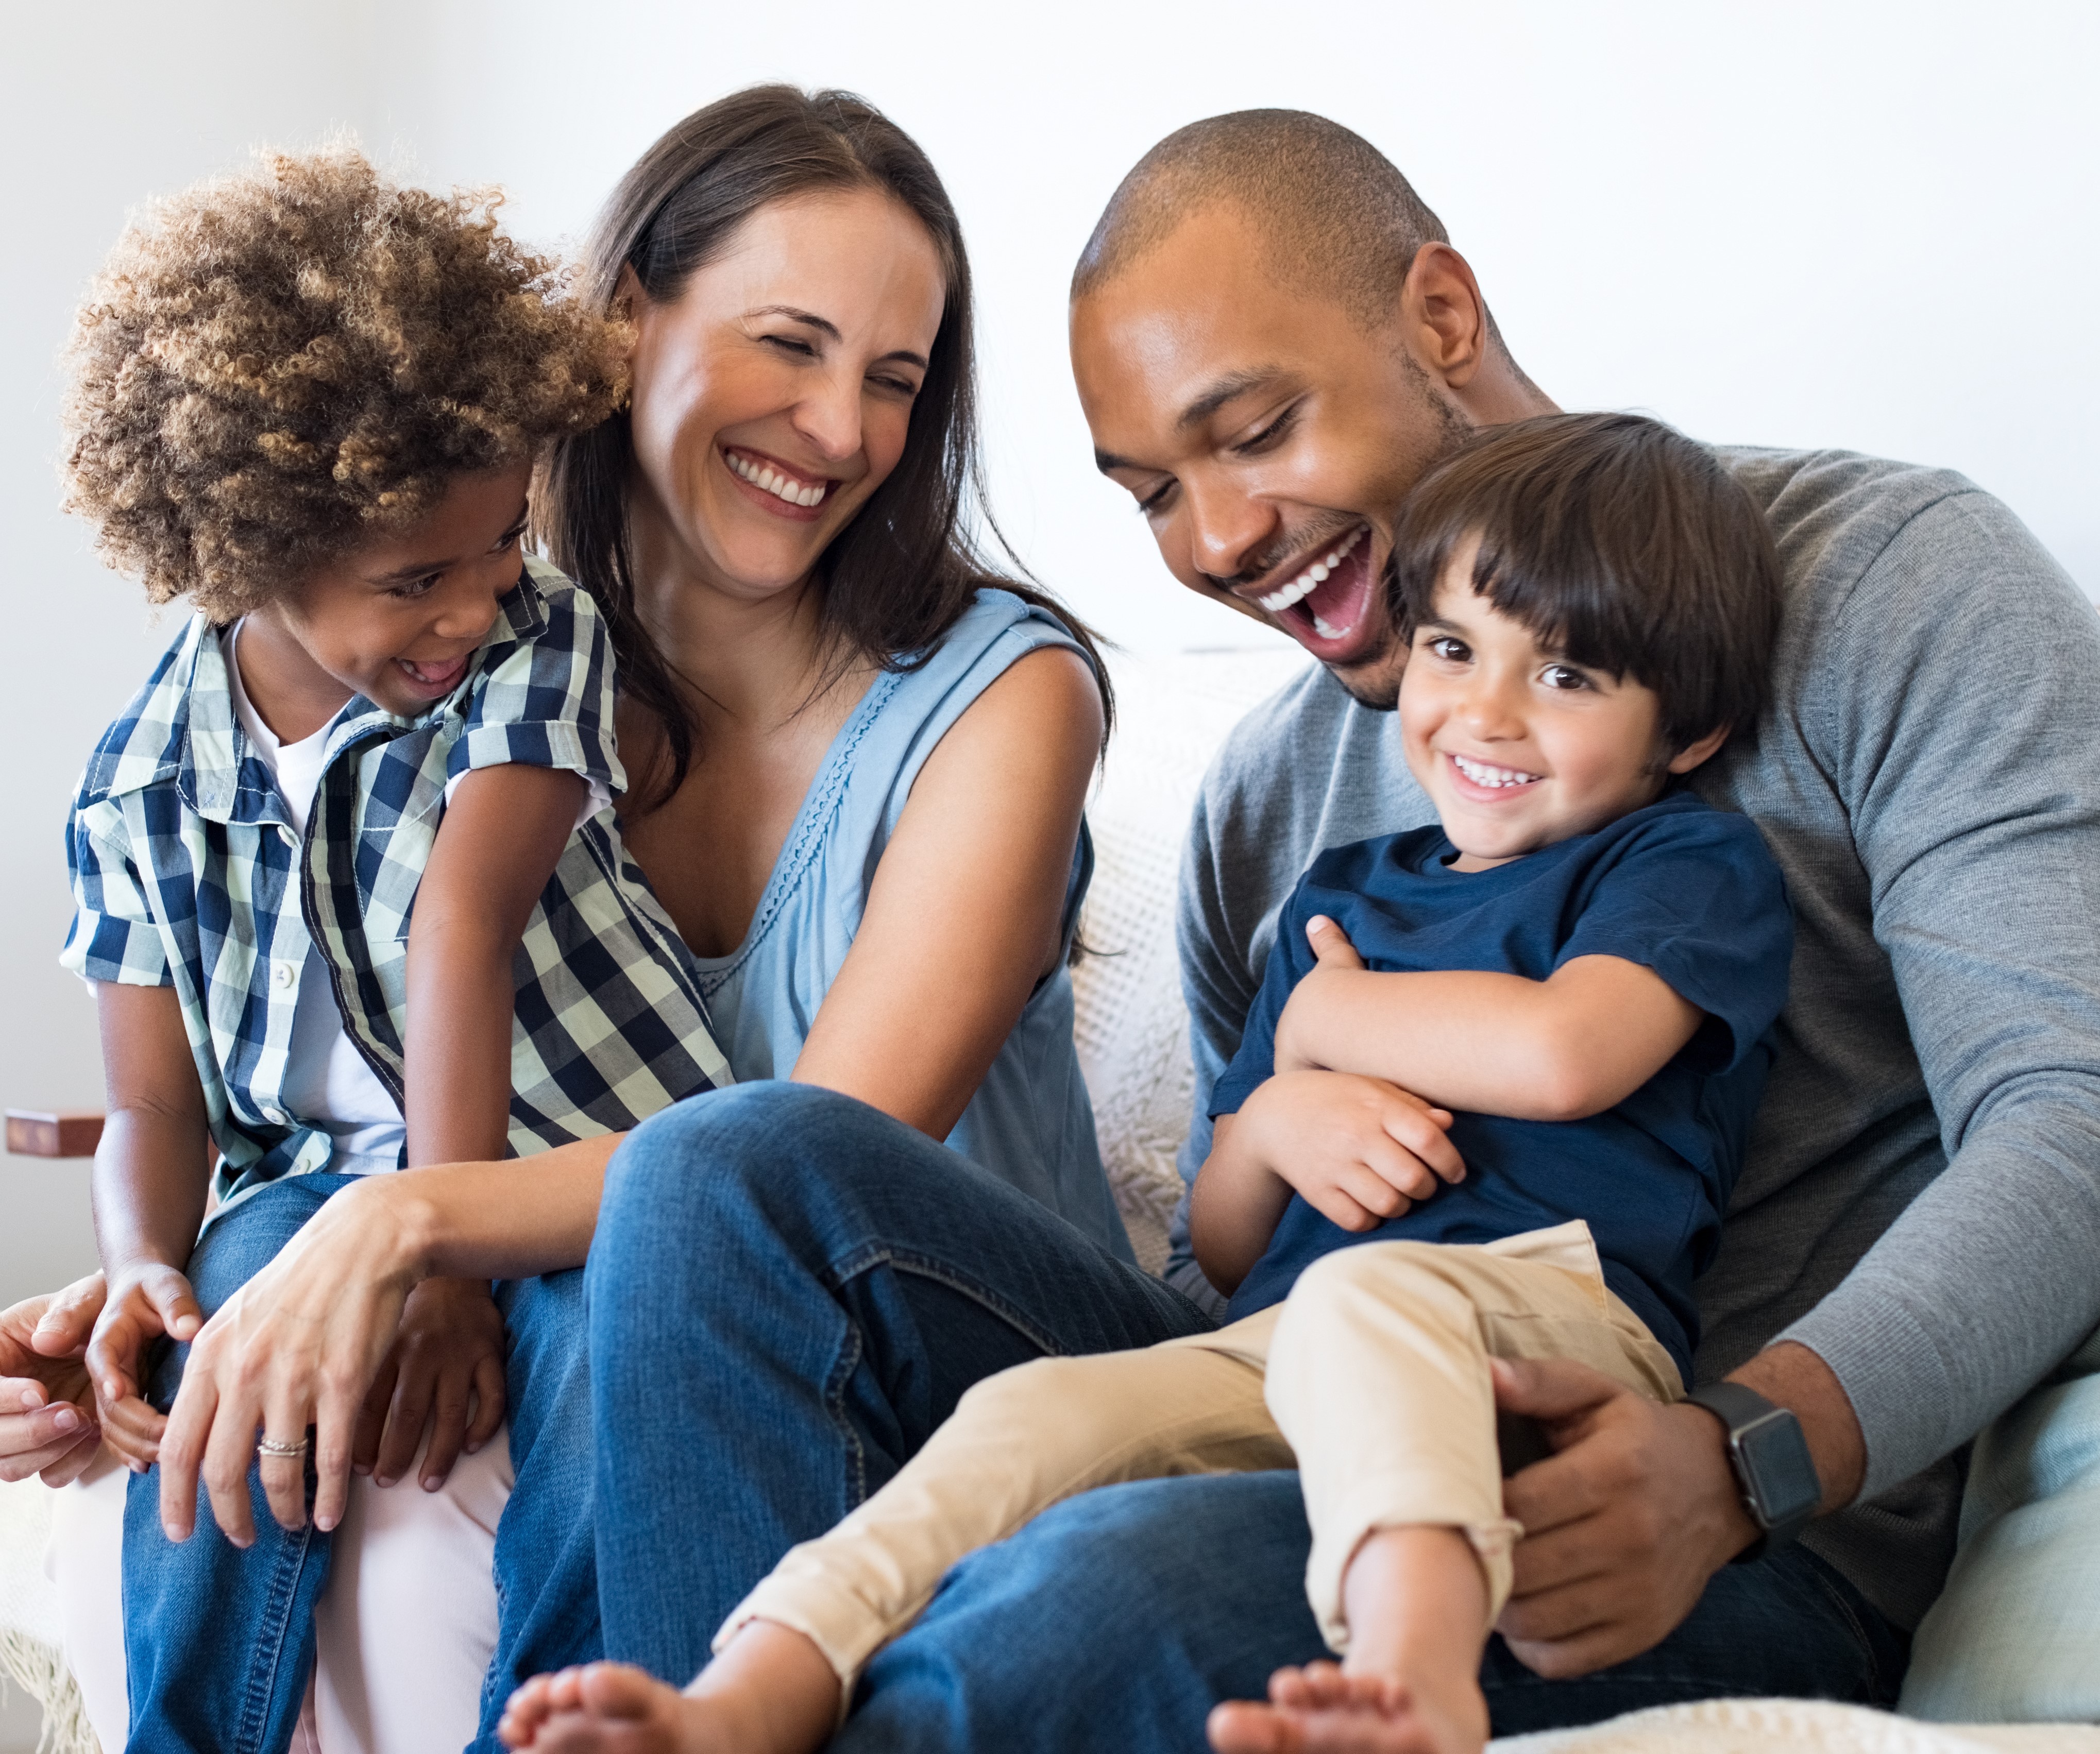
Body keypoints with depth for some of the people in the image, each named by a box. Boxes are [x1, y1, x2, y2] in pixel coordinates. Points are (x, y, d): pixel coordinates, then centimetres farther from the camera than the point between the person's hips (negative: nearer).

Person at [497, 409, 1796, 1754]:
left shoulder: (1694, 864, 12)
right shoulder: (1343, 893, 27)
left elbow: (1560, 1052, -13)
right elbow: (1223, 1248, 27)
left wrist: (1323, 1017, 7)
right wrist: (1274, 1121, 2)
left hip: (1555, 1313, -5)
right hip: (1280, 1350, 5)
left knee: (1361, 1296, -38)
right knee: (1040, 1411, -23)